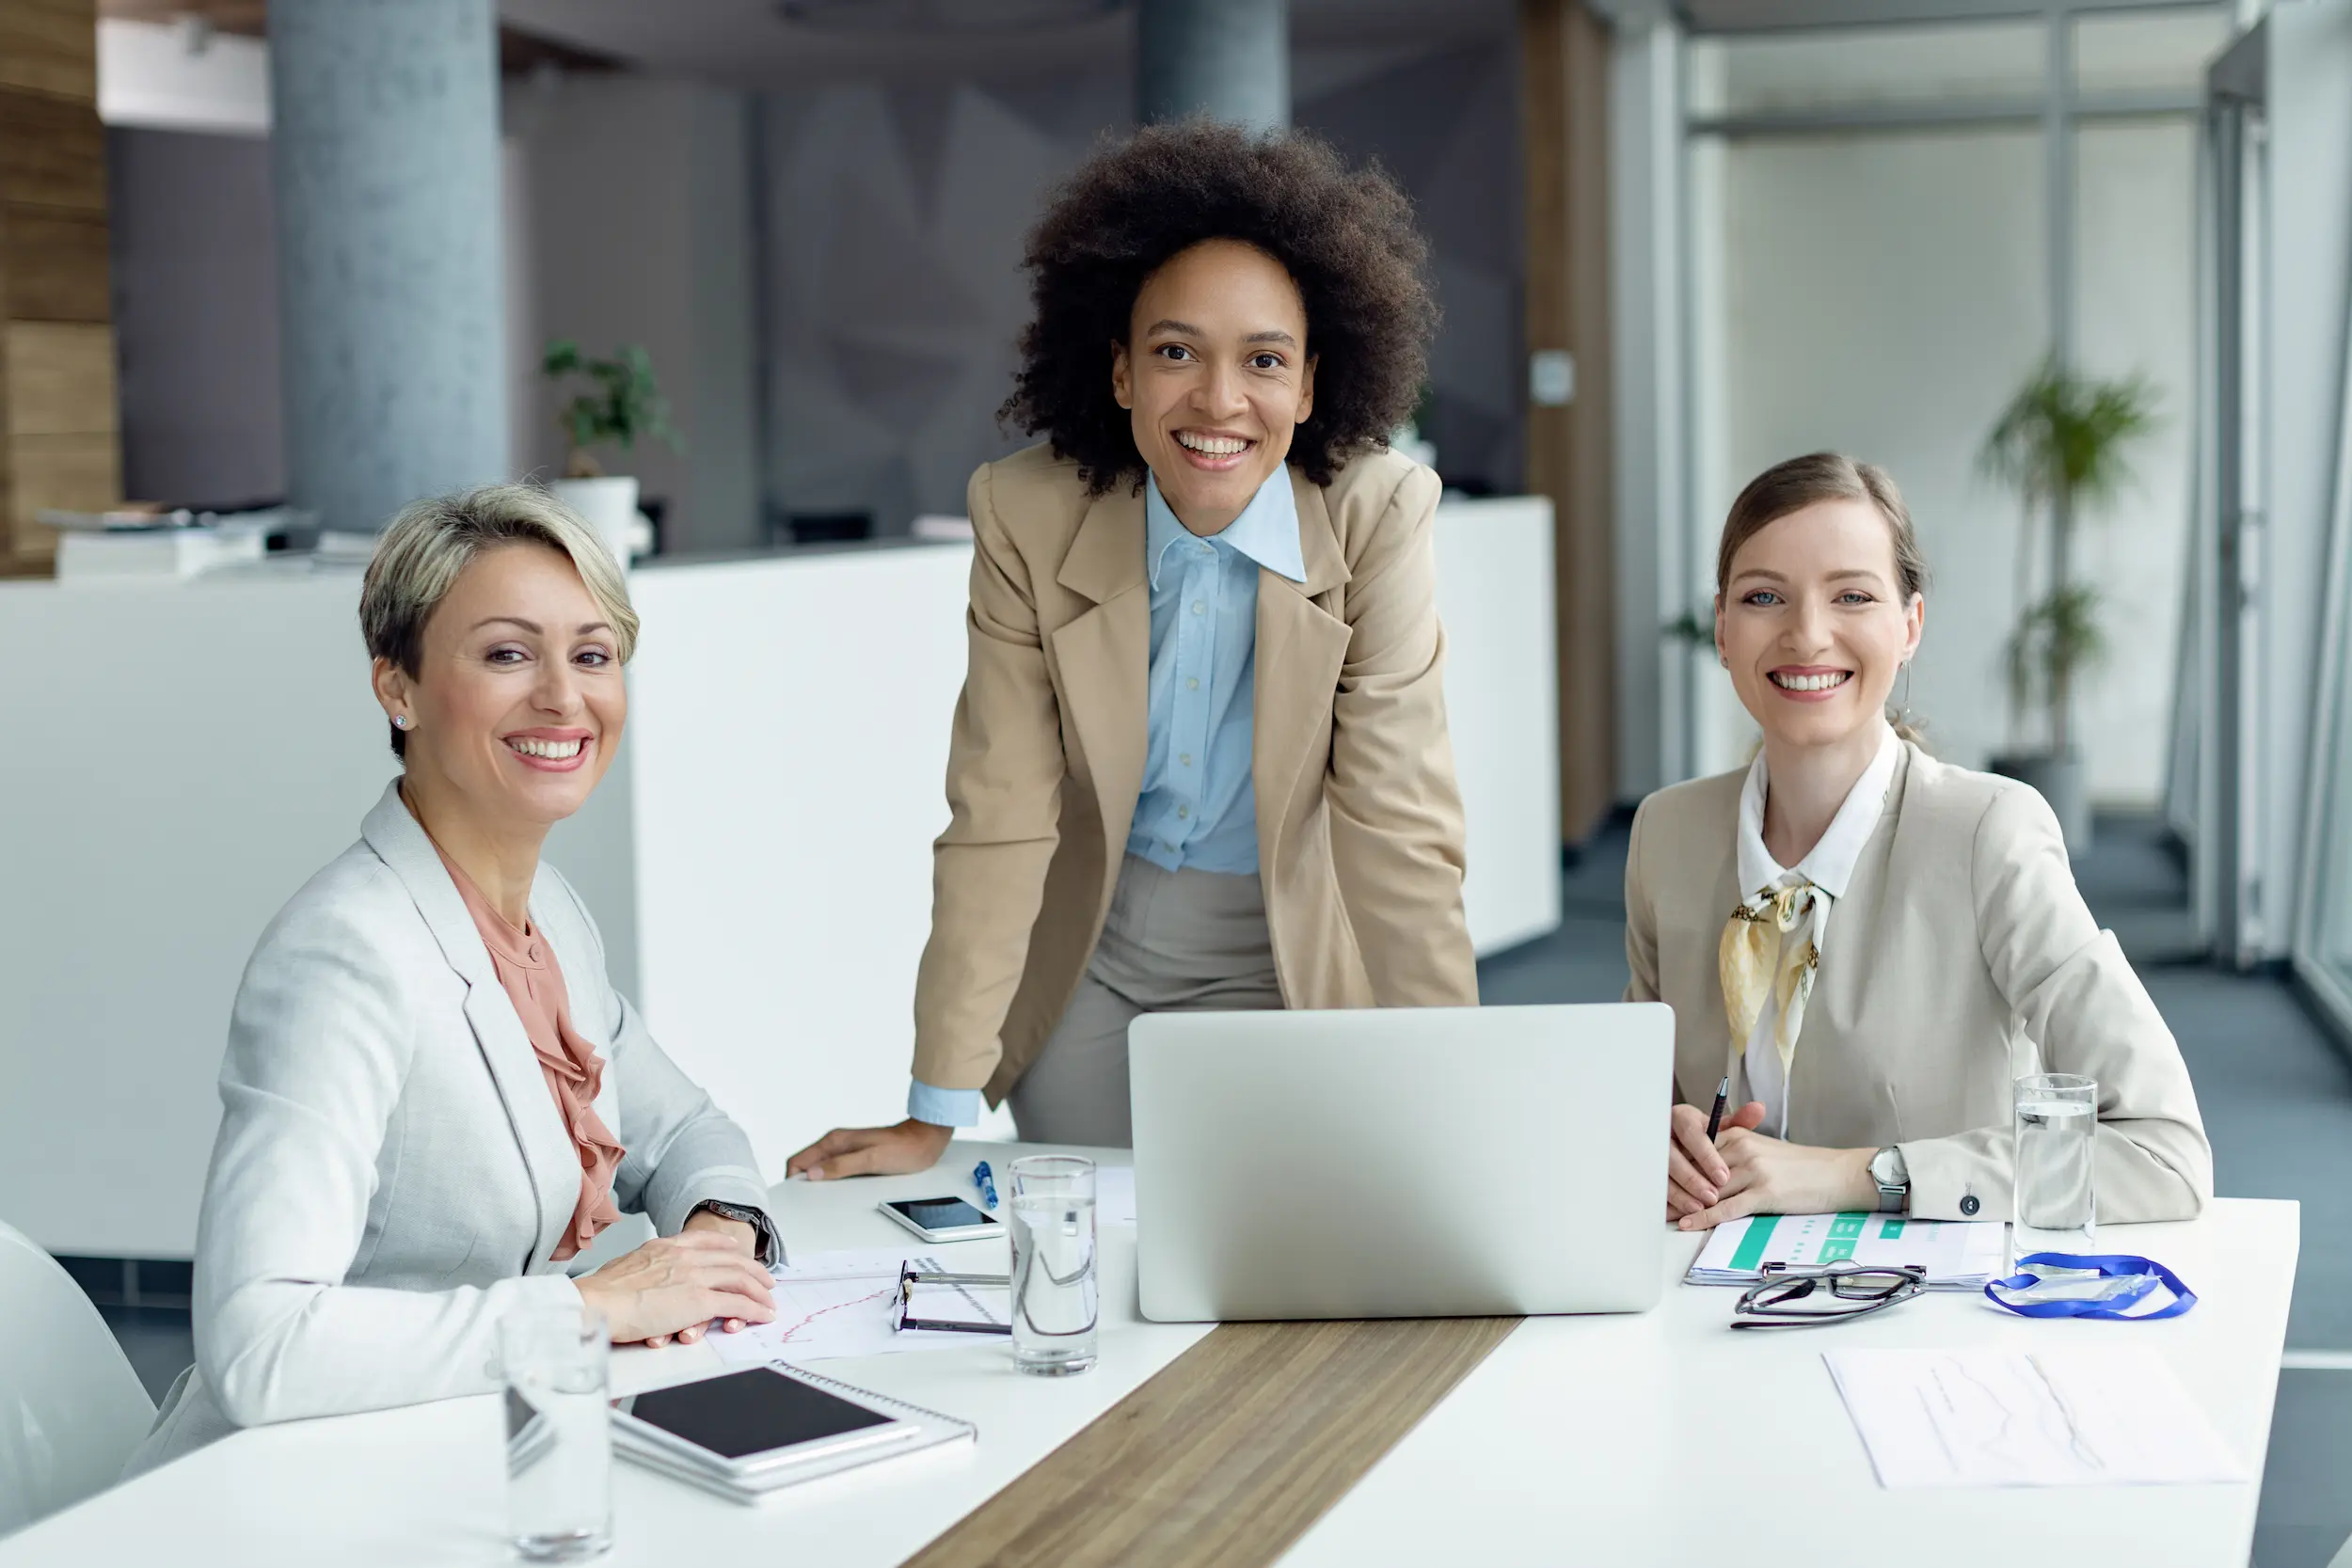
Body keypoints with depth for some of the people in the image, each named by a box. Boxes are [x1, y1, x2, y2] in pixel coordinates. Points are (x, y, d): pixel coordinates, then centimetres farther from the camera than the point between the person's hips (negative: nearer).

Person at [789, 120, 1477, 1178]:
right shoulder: (1028, 517, -16)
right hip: (1089, 958, 1)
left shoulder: (1377, 517, -19)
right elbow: (999, 818, -15)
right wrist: (937, 1113, -18)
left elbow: (1398, 822, -19)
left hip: (1282, 963, -1)